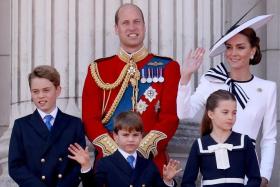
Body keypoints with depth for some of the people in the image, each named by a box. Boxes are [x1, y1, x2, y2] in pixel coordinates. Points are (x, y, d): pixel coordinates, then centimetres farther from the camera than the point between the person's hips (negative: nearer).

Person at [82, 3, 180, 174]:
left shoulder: (167, 67, 3)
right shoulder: (98, 69, 5)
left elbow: (170, 117, -5)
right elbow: (90, 118, 0)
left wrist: (142, 150, -16)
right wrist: (115, 152, -13)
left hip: (152, 161, -1)